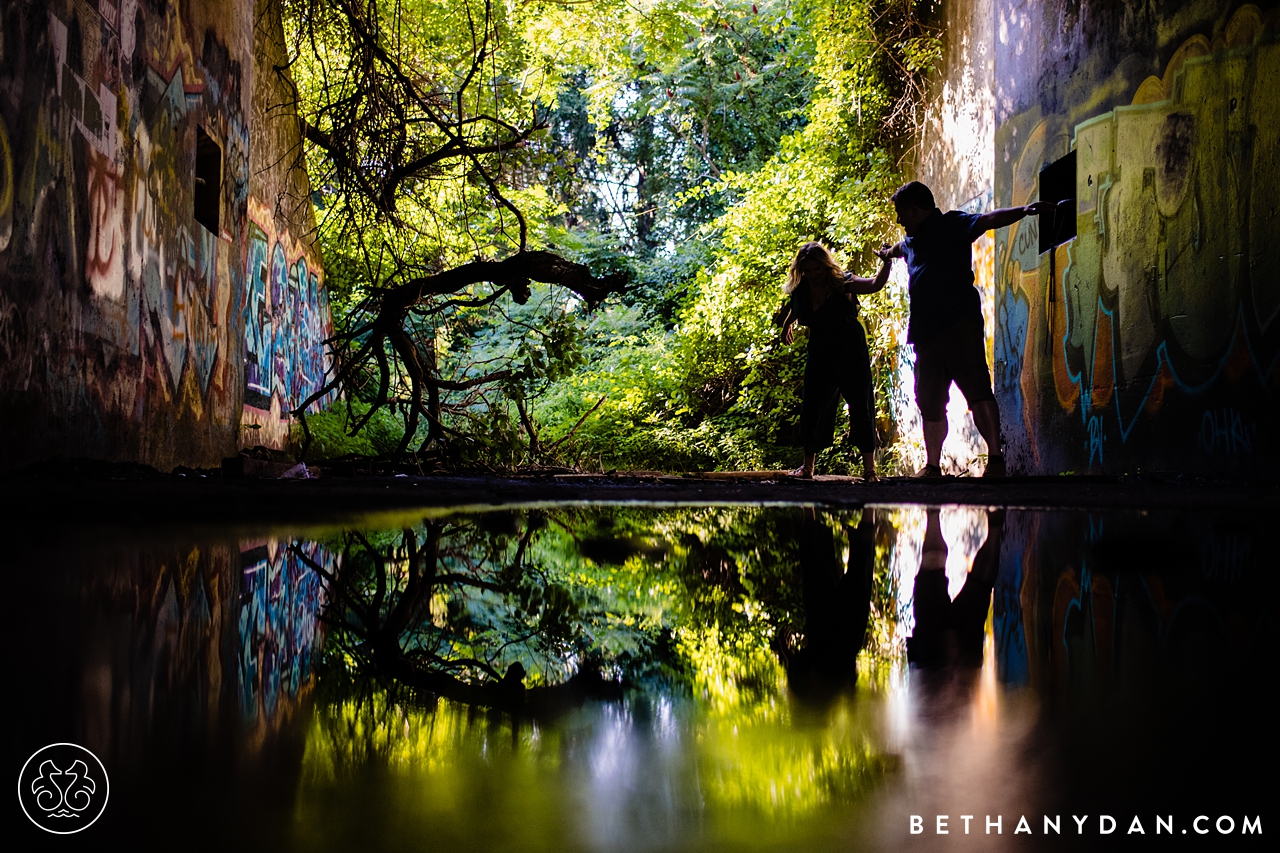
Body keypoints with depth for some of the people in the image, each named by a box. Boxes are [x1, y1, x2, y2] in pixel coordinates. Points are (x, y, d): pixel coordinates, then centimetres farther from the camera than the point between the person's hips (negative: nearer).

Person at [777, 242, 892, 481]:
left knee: (860, 407, -2)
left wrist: (886, 263, -40)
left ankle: (869, 467, 3)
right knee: (811, 409, 5)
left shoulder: (843, 283, -14)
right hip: (819, 357, 4)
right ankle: (808, 466, 17)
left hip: (851, 356, -4)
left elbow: (875, 284, -29)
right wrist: (786, 324, 10)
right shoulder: (799, 291, -2)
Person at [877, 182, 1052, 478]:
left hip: (958, 323, -8)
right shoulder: (912, 240, 26)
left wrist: (1023, 210, -33)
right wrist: (888, 252, 74)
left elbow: (986, 220, -16)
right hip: (925, 329, 8)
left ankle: (995, 459, -20)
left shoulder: (950, 224, 1)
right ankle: (932, 467, 19)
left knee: (977, 389, -17)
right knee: (929, 401, 10)